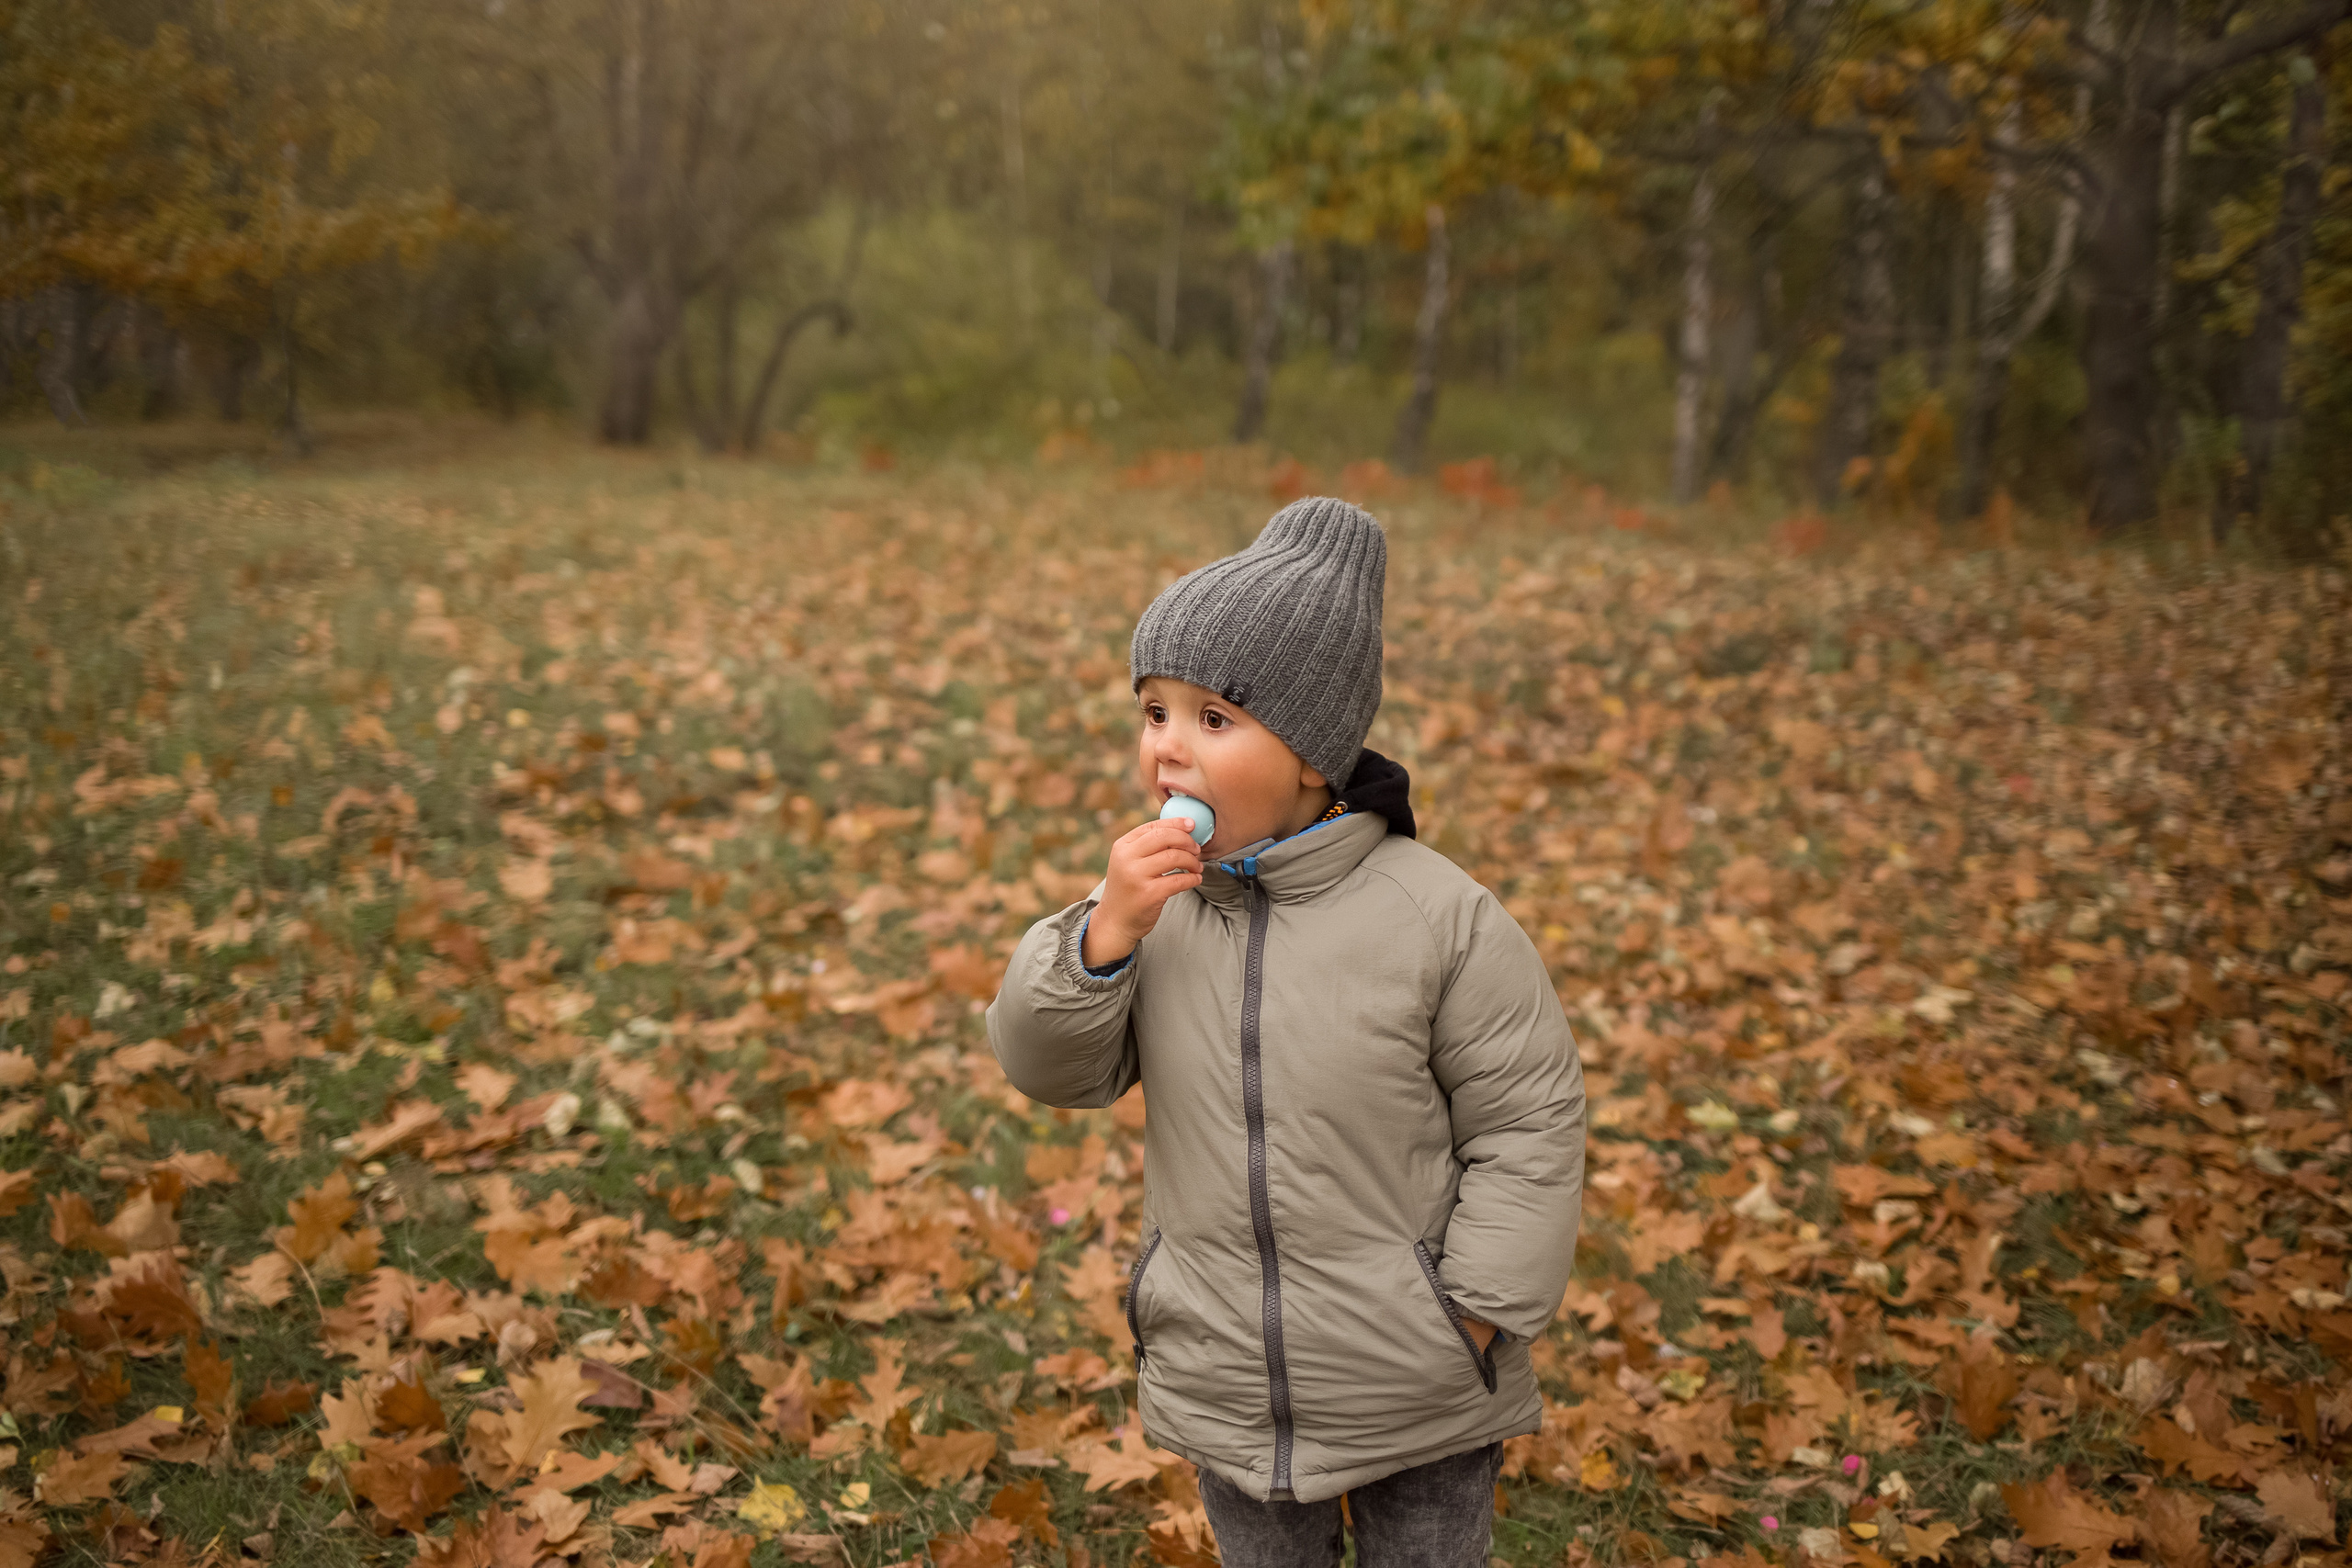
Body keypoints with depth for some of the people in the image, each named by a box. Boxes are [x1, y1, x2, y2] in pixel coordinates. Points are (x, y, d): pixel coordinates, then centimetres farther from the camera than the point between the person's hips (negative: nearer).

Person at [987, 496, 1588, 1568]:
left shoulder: (1437, 917, -18)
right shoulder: (1150, 899, -7)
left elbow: (1528, 1122, -12)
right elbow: (1050, 1070, -8)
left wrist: (1475, 1316, -11)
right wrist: (1104, 937, -25)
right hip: (1225, 1388, 4)